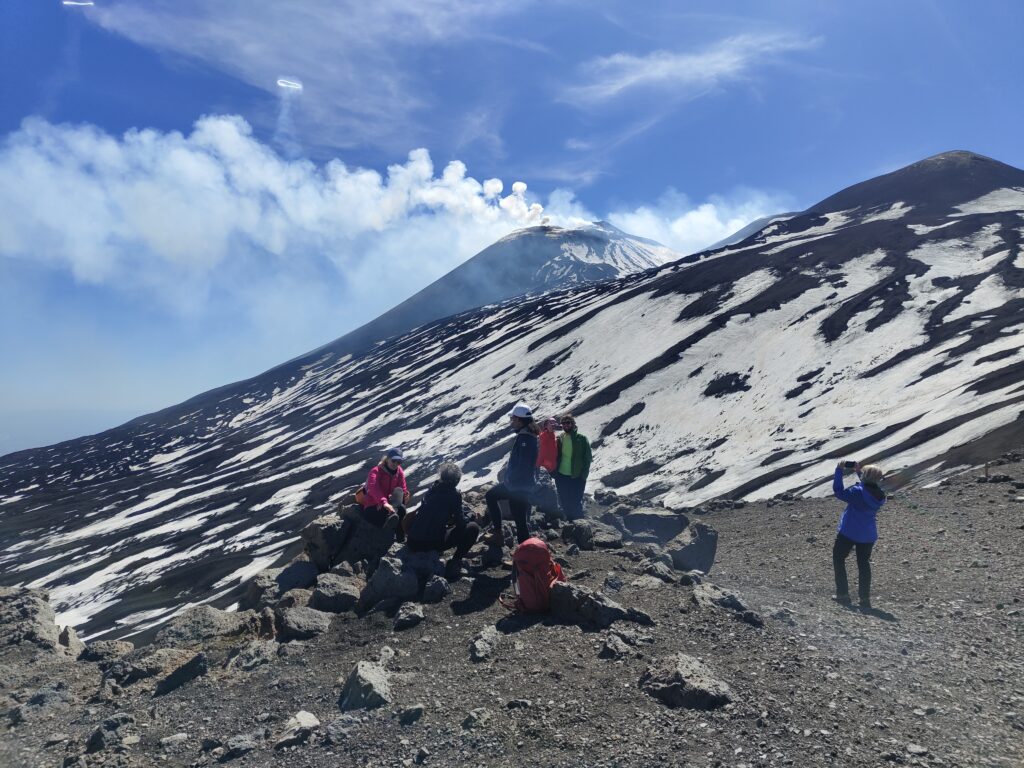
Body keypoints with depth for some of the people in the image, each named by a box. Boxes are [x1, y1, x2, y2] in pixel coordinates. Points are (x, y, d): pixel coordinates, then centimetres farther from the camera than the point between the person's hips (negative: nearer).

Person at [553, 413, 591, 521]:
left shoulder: (582, 439, -4)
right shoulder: (559, 439, 7)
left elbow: (587, 459, -4)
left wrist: (583, 476, -10)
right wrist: (554, 473, 2)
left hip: (576, 478, -4)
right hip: (561, 476, 4)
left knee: (575, 504, -2)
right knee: (564, 503, 11)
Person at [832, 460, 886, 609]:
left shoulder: (857, 492, -24)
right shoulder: (880, 495, -4)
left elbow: (839, 492, -17)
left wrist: (839, 471, -13)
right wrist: (859, 471, 14)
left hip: (848, 532, -5)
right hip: (868, 535, 5)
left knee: (838, 558, 12)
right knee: (864, 564, 16)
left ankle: (843, 595, 9)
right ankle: (865, 600, 14)